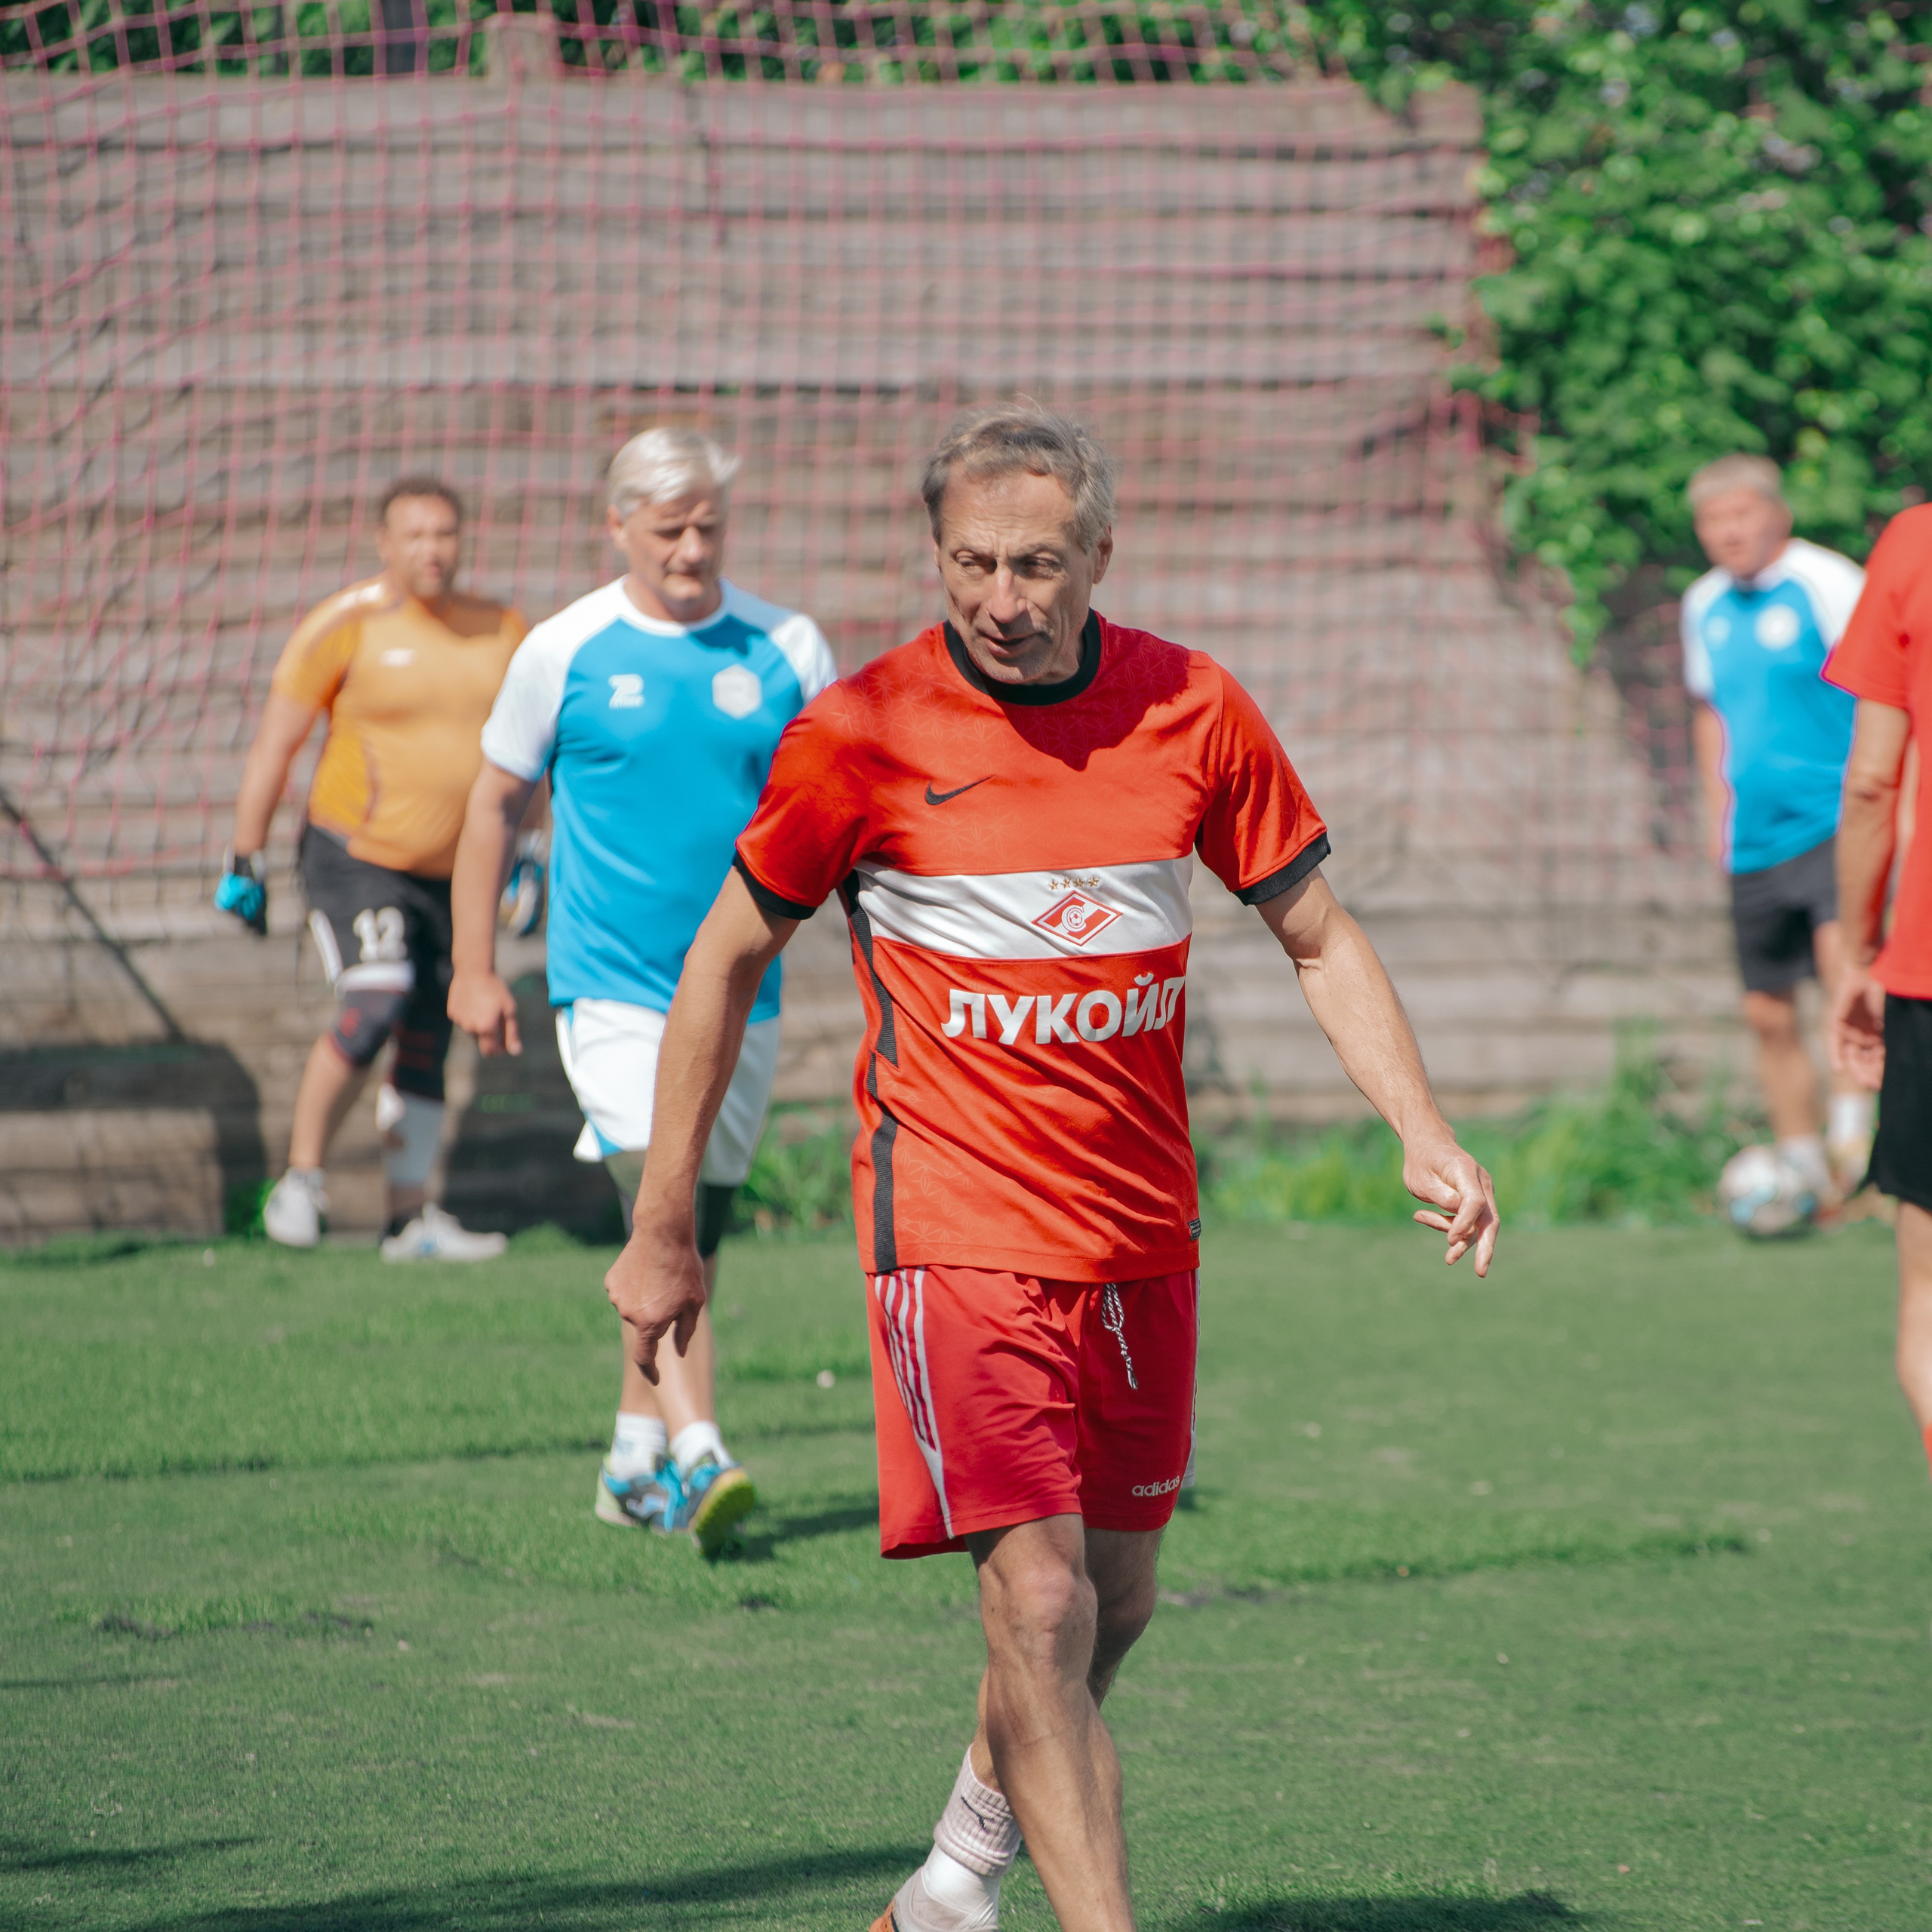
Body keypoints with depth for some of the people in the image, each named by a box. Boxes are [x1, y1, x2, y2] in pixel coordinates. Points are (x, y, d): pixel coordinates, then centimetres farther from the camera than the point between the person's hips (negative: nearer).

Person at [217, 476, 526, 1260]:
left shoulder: (501, 633, 5)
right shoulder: (348, 627, -10)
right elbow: (275, 744, -6)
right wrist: (245, 860, -7)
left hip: (455, 872, 5)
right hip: (357, 860, -5)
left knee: (427, 1048, 8)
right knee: (371, 1011, -22)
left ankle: (408, 1217, 17)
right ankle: (302, 1176, -8)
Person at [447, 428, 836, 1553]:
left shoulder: (786, 650, 3)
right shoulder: (564, 651, -1)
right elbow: (498, 802, 8)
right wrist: (476, 967, 7)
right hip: (611, 987, -3)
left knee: (694, 1234, 11)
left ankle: (636, 1459, 25)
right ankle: (697, 1460, -27)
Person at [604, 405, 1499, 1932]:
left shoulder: (1196, 712, -2)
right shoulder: (861, 734, -9)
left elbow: (1319, 937, 9)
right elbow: (726, 962, 1)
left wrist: (1424, 1133, -4)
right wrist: (663, 1231, 2)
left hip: (1141, 1227, 4)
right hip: (957, 1220, -4)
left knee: (1113, 1602, 14)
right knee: (1039, 1603, -15)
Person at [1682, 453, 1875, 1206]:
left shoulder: (1826, 585, -10)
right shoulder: (1705, 605, 11)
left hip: (1836, 822, -6)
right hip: (1757, 840, 6)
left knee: (1841, 951, -30)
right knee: (1769, 1013, 8)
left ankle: (1851, 1127, -25)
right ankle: (1803, 1174, 20)